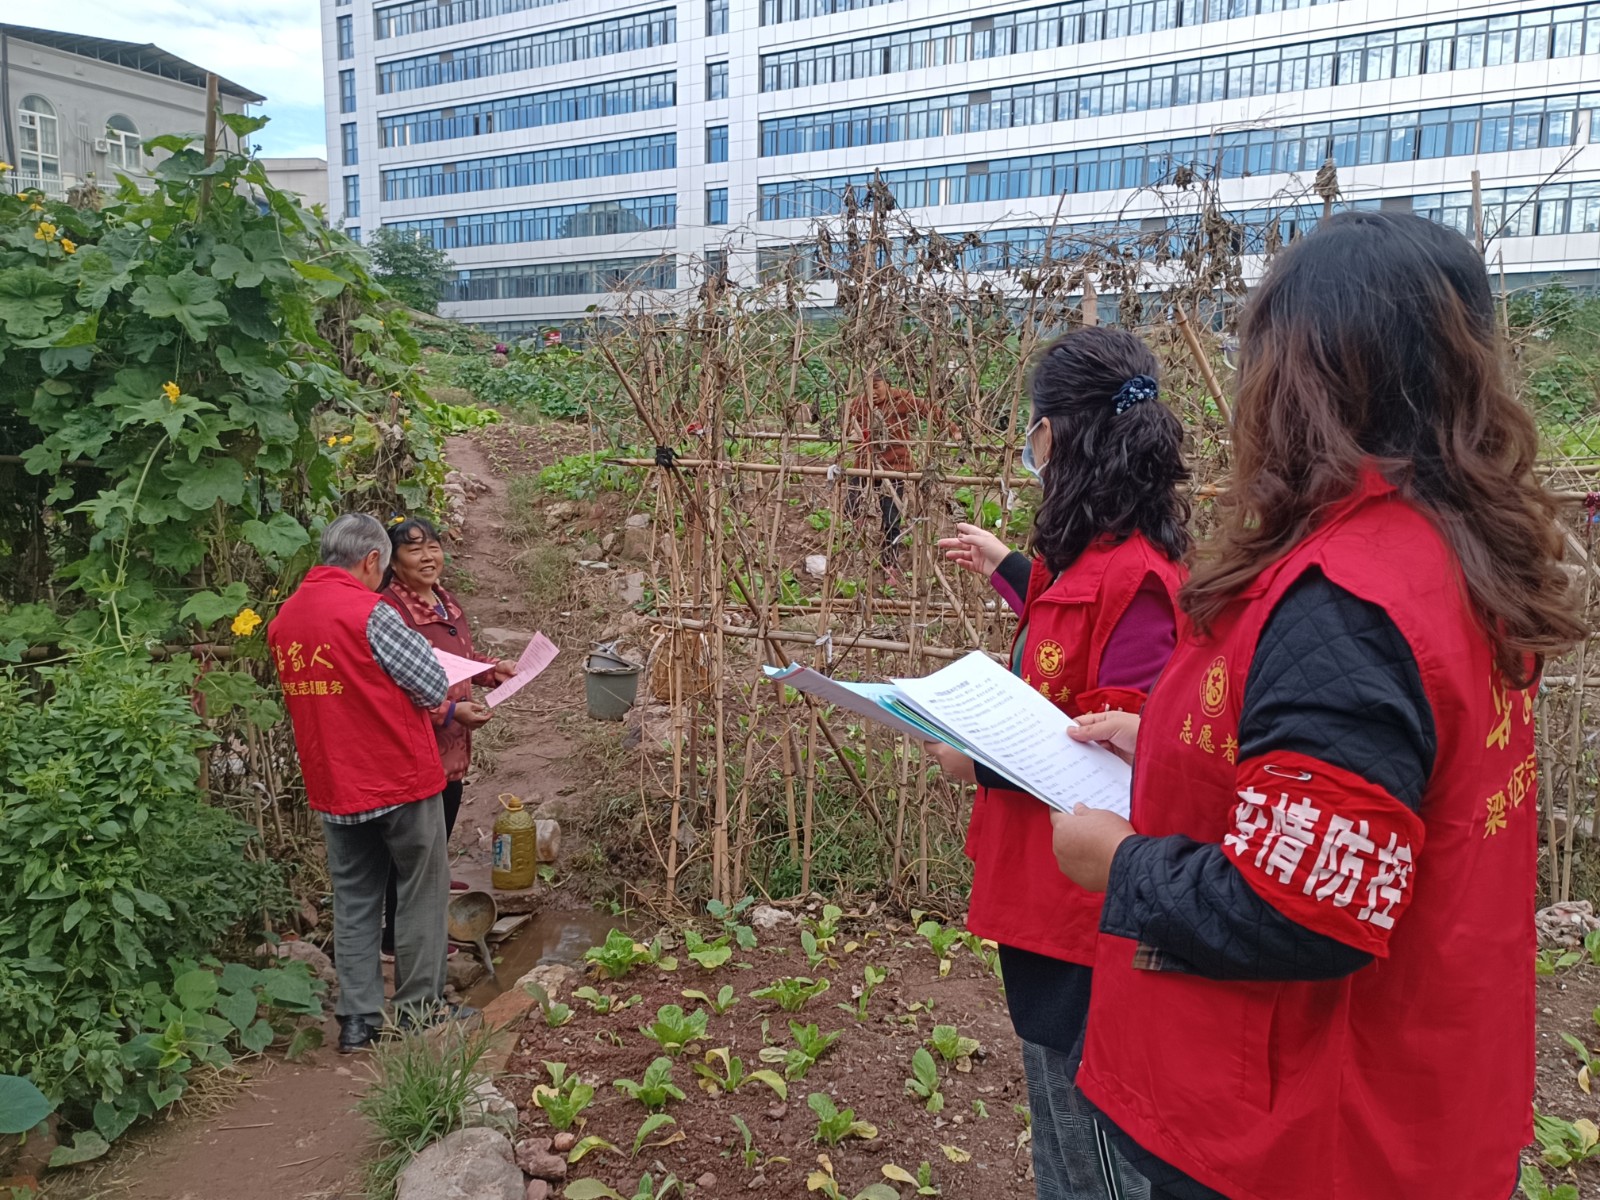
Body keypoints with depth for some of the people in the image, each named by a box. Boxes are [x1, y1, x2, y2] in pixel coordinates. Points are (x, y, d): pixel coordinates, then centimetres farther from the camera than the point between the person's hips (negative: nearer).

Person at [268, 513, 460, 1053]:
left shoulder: (284, 618, 4)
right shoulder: (369, 612, -18)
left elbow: (305, 695, 14)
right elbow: (434, 688, -15)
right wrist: (411, 640, 4)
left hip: (332, 785, 6)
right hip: (401, 779, -6)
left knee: (353, 897, 15)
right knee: (421, 891, 10)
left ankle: (357, 1018, 19)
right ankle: (418, 1006, 19)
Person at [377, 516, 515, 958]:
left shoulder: (444, 600, 7)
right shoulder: (389, 610, -23)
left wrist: (492, 669, 4)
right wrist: (452, 711, -29)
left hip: (451, 748, 9)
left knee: (441, 827, 27)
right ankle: (397, 933, 20)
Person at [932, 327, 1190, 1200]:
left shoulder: (1131, 576, -25)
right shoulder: (1093, 559, 3)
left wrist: (987, 761, -20)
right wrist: (1006, 570, 25)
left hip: (1088, 906, -10)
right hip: (1050, 897, 10)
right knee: (1064, 1125, 27)